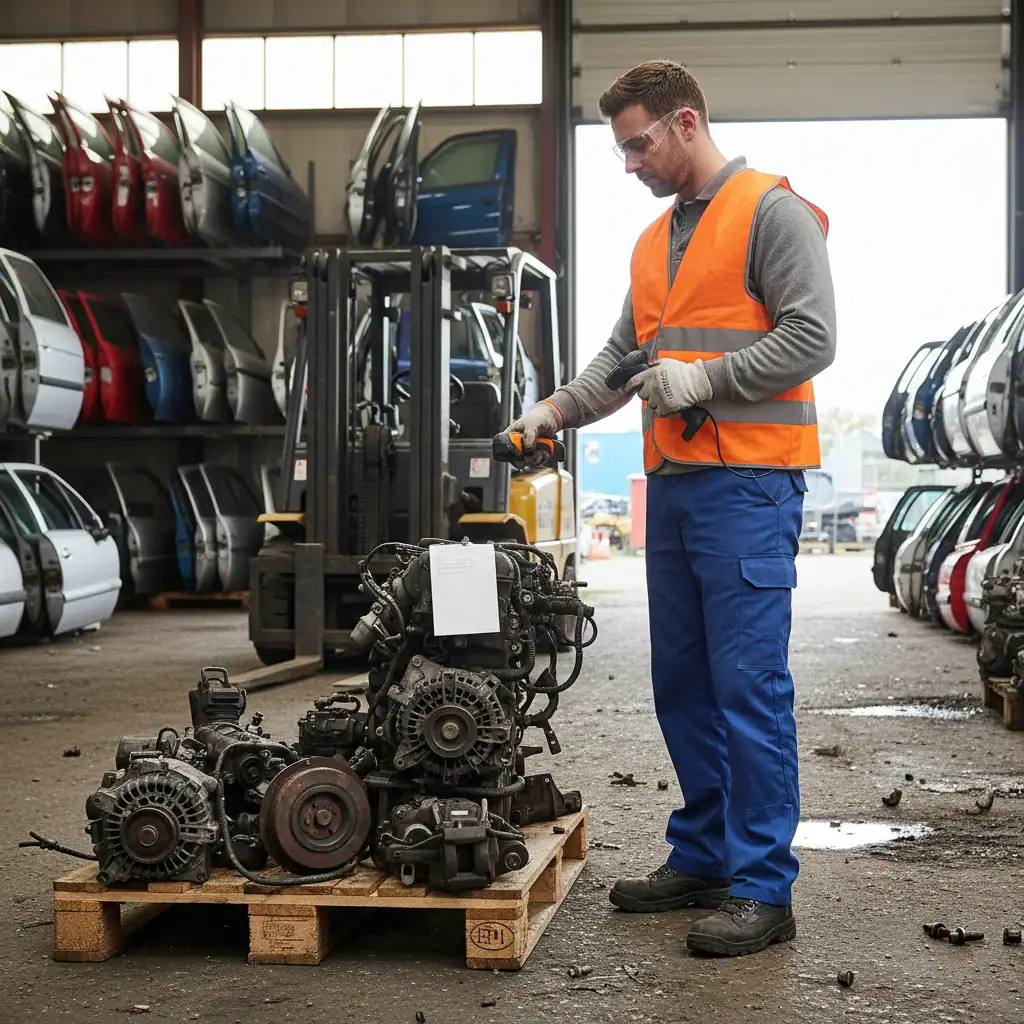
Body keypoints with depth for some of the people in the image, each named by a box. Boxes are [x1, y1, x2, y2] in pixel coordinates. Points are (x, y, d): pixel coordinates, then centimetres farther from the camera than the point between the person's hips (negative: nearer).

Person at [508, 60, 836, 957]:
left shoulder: (771, 211, -5)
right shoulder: (654, 242, 20)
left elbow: (812, 337, -12)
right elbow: (624, 354, 23)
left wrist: (704, 380, -17)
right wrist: (558, 410, 9)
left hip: (748, 483, -8)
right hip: (674, 481, 8)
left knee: (749, 684, -8)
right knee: (682, 681, 12)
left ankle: (763, 889, -2)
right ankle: (701, 858, 23)